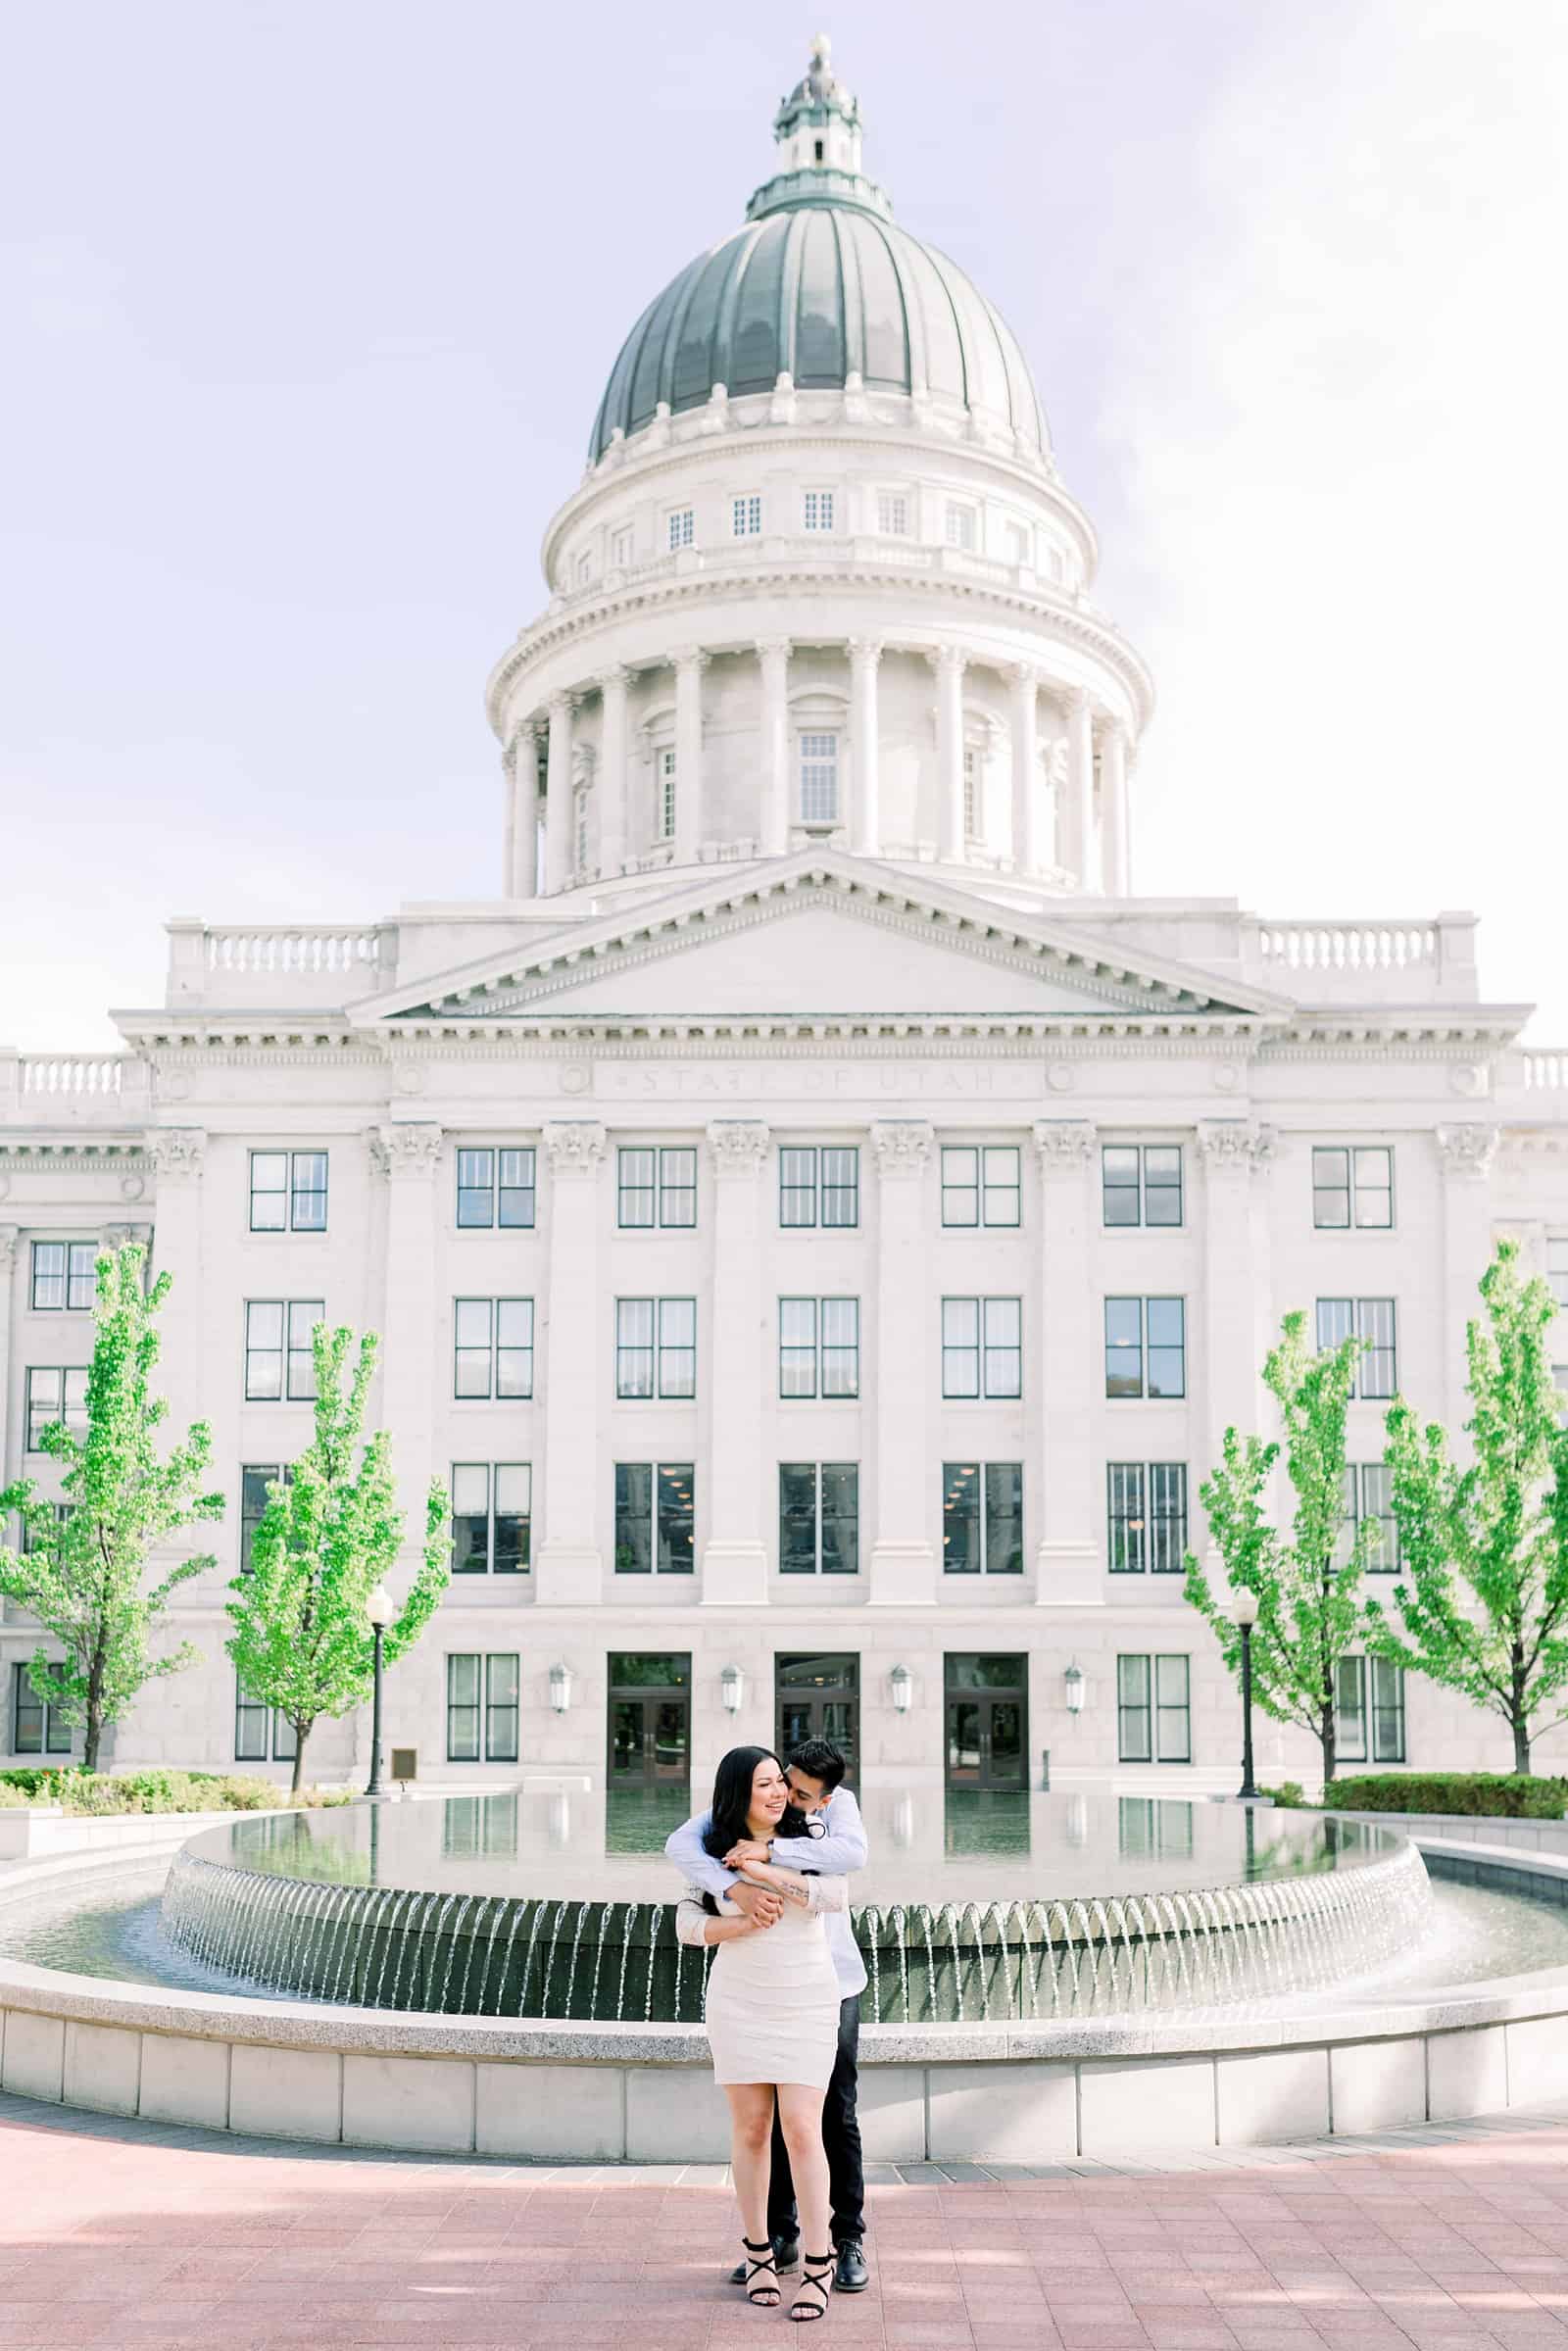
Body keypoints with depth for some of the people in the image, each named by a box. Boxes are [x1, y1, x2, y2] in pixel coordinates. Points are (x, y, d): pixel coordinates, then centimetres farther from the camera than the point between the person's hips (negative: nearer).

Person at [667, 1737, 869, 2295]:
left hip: (832, 1983, -1)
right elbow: (681, 1845, -28)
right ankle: (779, 2237, 20)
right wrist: (737, 1888, -45)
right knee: (771, 2113, 7)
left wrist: (768, 1849, -39)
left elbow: (852, 1854, -34)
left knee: (836, 2114, 1)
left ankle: (848, 2242, 10)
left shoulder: (839, 1804, -13)